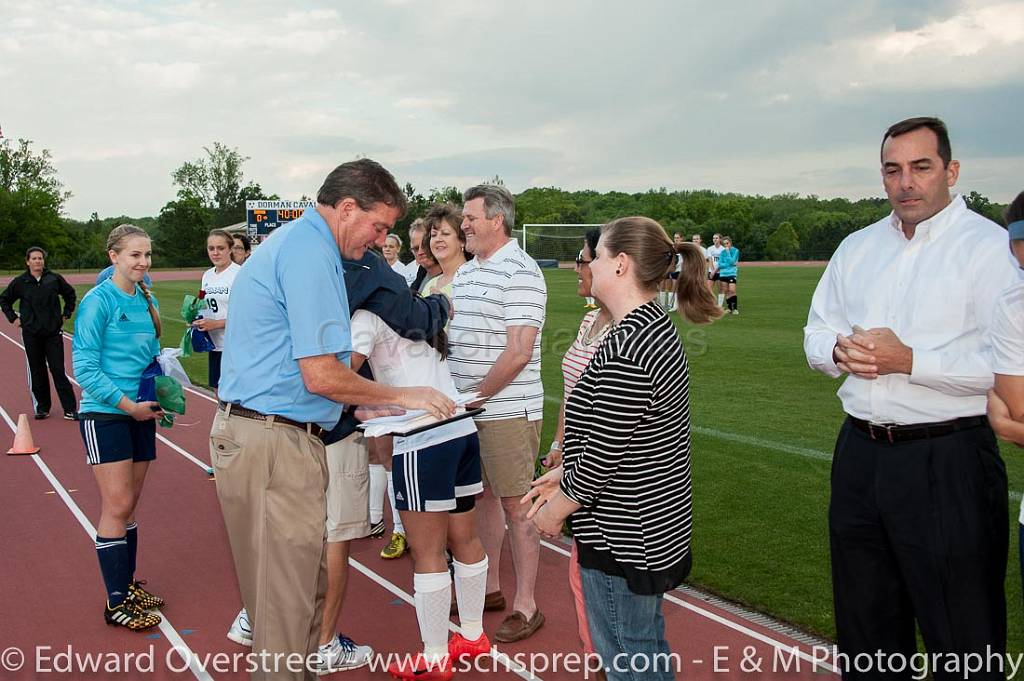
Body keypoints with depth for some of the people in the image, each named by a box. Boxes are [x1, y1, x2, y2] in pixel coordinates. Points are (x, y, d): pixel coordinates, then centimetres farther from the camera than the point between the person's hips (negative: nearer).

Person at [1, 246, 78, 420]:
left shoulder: (54, 278, -1)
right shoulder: (20, 282, 0)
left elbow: (70, 293, 16)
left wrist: (66, 314, 11)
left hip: (53, 332, -1)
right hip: (31, 335, 1)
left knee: (58, 370, -4)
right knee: (37, 372, 6)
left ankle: (70, 409, -3)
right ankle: (42, 407, 16)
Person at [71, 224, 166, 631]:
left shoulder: (147, 301, 8)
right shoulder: (98, 301, -12)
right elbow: (85, 369, -14)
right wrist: (128, 404, -18)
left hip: (140, 414, 6)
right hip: (105, 415, -6)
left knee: (129, 506, 13)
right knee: (117, 506, -5)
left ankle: (128, 585, 25)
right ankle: (116, 603, 5)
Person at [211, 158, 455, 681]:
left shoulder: (294, 240, 19)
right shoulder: (310, 252, -15)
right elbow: (321, 375, -20)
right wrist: (401, 397, -8)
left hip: (252, 430, 11)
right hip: (276, 441, -11)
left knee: (305, 585, 16)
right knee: (288, 597, -1)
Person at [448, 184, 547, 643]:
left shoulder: (519, 272, -14)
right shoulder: (465, 271, 13)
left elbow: (518, 353, -19)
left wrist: (475, 396, -14)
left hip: (507, 411, -8)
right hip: (469, 408, 8)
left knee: (515, 505, 0)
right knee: (483, 496, 17)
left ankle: (525, 606, 13)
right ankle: (490, 589, 31)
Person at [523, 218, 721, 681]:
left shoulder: (623, 351, -26)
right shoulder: (656, 328, 7)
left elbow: (602, 457, -24)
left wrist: (556, 509, -7)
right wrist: (561, 476, 14)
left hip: (623, 540, -10)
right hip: (656, 528, 10)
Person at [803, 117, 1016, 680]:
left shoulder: (989, 246, -8)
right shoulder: (857, 248, 12)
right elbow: (816, 333, 18)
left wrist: (909, 360, -22)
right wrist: (839, 350, -5)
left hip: (948, 464, -6)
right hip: (860, 455, 6)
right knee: (864, 627, 20)